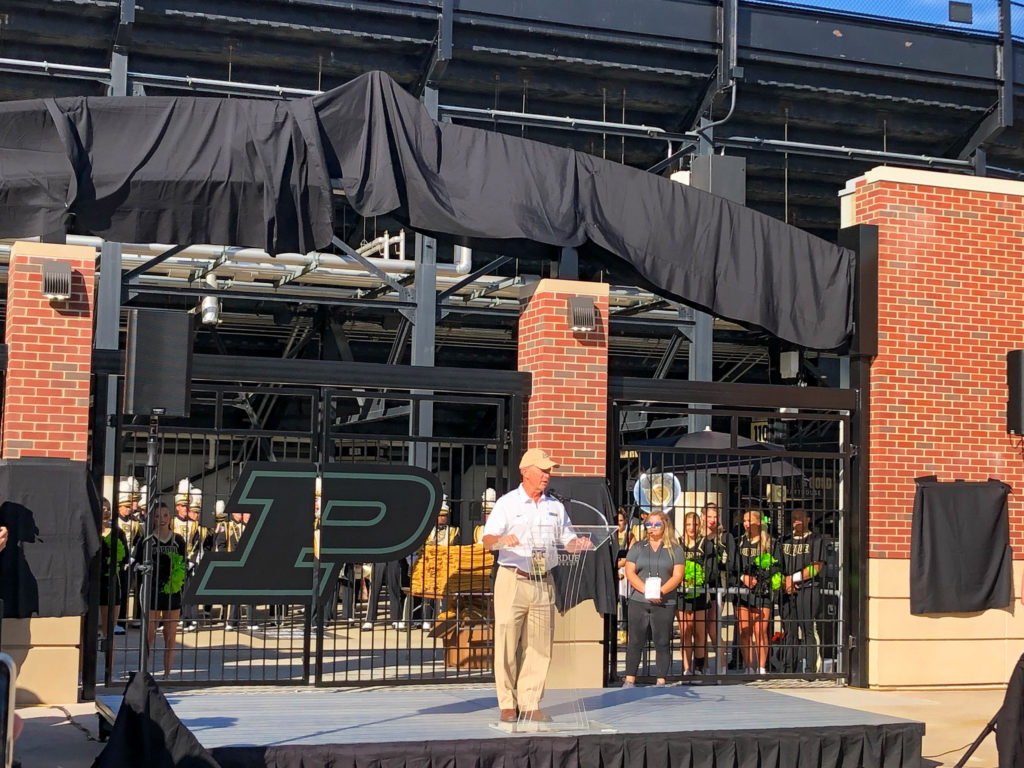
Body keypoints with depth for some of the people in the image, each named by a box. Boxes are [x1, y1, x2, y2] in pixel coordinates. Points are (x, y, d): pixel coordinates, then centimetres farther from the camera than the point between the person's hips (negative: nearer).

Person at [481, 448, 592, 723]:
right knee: (507, 645, -5)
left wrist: (579, 544, -6)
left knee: (540, 647, 3)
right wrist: (502, 540, -32)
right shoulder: (507, 503, 0)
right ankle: (507, 704, 4)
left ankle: (530, 704, 10)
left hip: (544, 582, 4)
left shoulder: (555, 506, 14)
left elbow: (567, 540, 17)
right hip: (512, 579, -4)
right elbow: (487, 540, -10)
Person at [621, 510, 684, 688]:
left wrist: (660, 590, -16)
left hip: (665, 603, -1)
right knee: (635, 641, 2)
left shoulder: (674, 550, 7)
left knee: (662, 643, 1)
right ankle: (629, 679, 8)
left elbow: (678, 576, -2)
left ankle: (661, 681, 6)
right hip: (639, 601, 1)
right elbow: (630, 572, 0)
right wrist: (645, 590, -14)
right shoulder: (637, 548, 11)